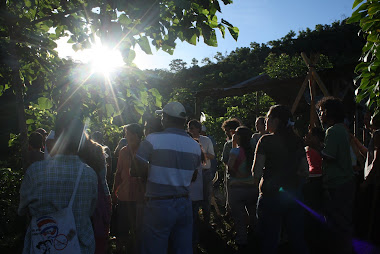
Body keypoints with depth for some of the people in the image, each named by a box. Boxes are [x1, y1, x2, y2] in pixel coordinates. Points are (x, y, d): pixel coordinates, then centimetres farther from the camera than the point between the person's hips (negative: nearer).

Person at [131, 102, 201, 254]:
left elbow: (136, 170, -9)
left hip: (159, 206, -5)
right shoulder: (195, 145, 5)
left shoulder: (153, 139, -11)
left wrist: (153, 170, 7)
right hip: (184, 205, 5)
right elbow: (192, 177, 12)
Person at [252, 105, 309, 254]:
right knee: (298, 240, 14)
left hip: (271, 196, -5)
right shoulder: (298, 141, 7)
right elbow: (305, 172, 10)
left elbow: (256, 172, -13)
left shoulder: (266, 141, -9)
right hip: (294, 196, 5)